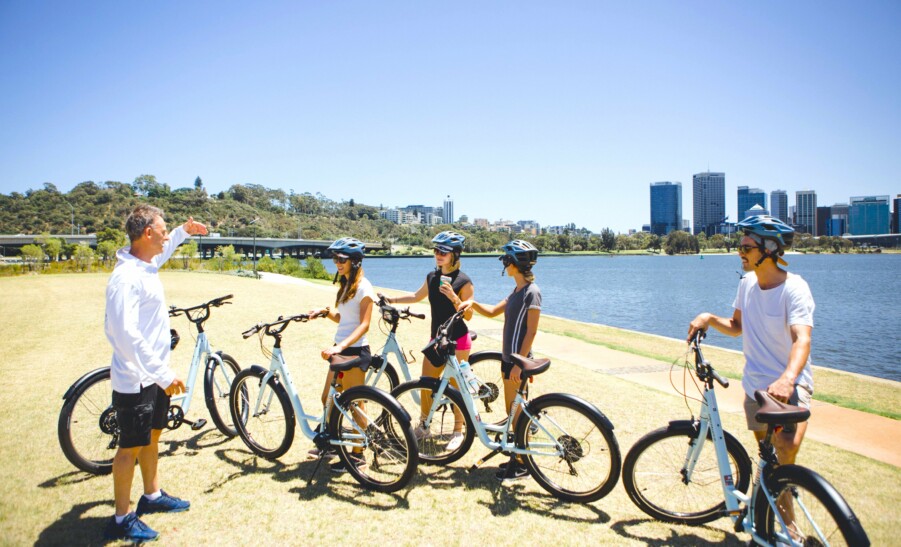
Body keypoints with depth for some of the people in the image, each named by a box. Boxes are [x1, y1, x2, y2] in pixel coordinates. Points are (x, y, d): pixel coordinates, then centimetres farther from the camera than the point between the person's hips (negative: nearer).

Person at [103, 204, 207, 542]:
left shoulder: (147, 266, 5)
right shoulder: (126, 277, -25)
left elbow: (161, 253, 33)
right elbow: (126, 334, -32)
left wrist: (183, 232, 29)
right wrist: (164, 373, -31)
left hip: (154, 375, 9)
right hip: (135, 380, -9)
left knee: (152, 436, 22)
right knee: (131, 447, 4)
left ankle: (152, 496, 39)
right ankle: (122, 520, 19)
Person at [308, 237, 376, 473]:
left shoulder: (363, 287, -13)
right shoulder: (345, 285, 14)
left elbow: (364, 325, -20)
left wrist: (341, 346, -30)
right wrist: (325, 312, -1)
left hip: (354, 351, -9)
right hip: (340, 349, 9)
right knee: (328, 398, 15)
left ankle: (357, 455, 11)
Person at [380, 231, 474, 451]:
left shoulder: (463, 281, -12)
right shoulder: (432, 277, 6)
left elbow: (468, 315, -12)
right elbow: (417, 296, 22)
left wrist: (453, 297, -26)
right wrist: (390, 299, 17)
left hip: (457, 341, -6)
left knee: (456, 387, 2)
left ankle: (458, 431, 18)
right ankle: (423, 426, 25)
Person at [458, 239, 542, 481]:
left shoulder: (532, 292, -16)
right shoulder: (517, 291, 12)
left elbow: (531, 332, -19)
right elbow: (493, 311, 19)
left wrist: (519, 363, -20)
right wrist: (472, 303, 2)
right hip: (509, 356, 9)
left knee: (517, 412, -1)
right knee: (512, 410, 15)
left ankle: (522, 464, 11)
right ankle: (519, 455, 27)